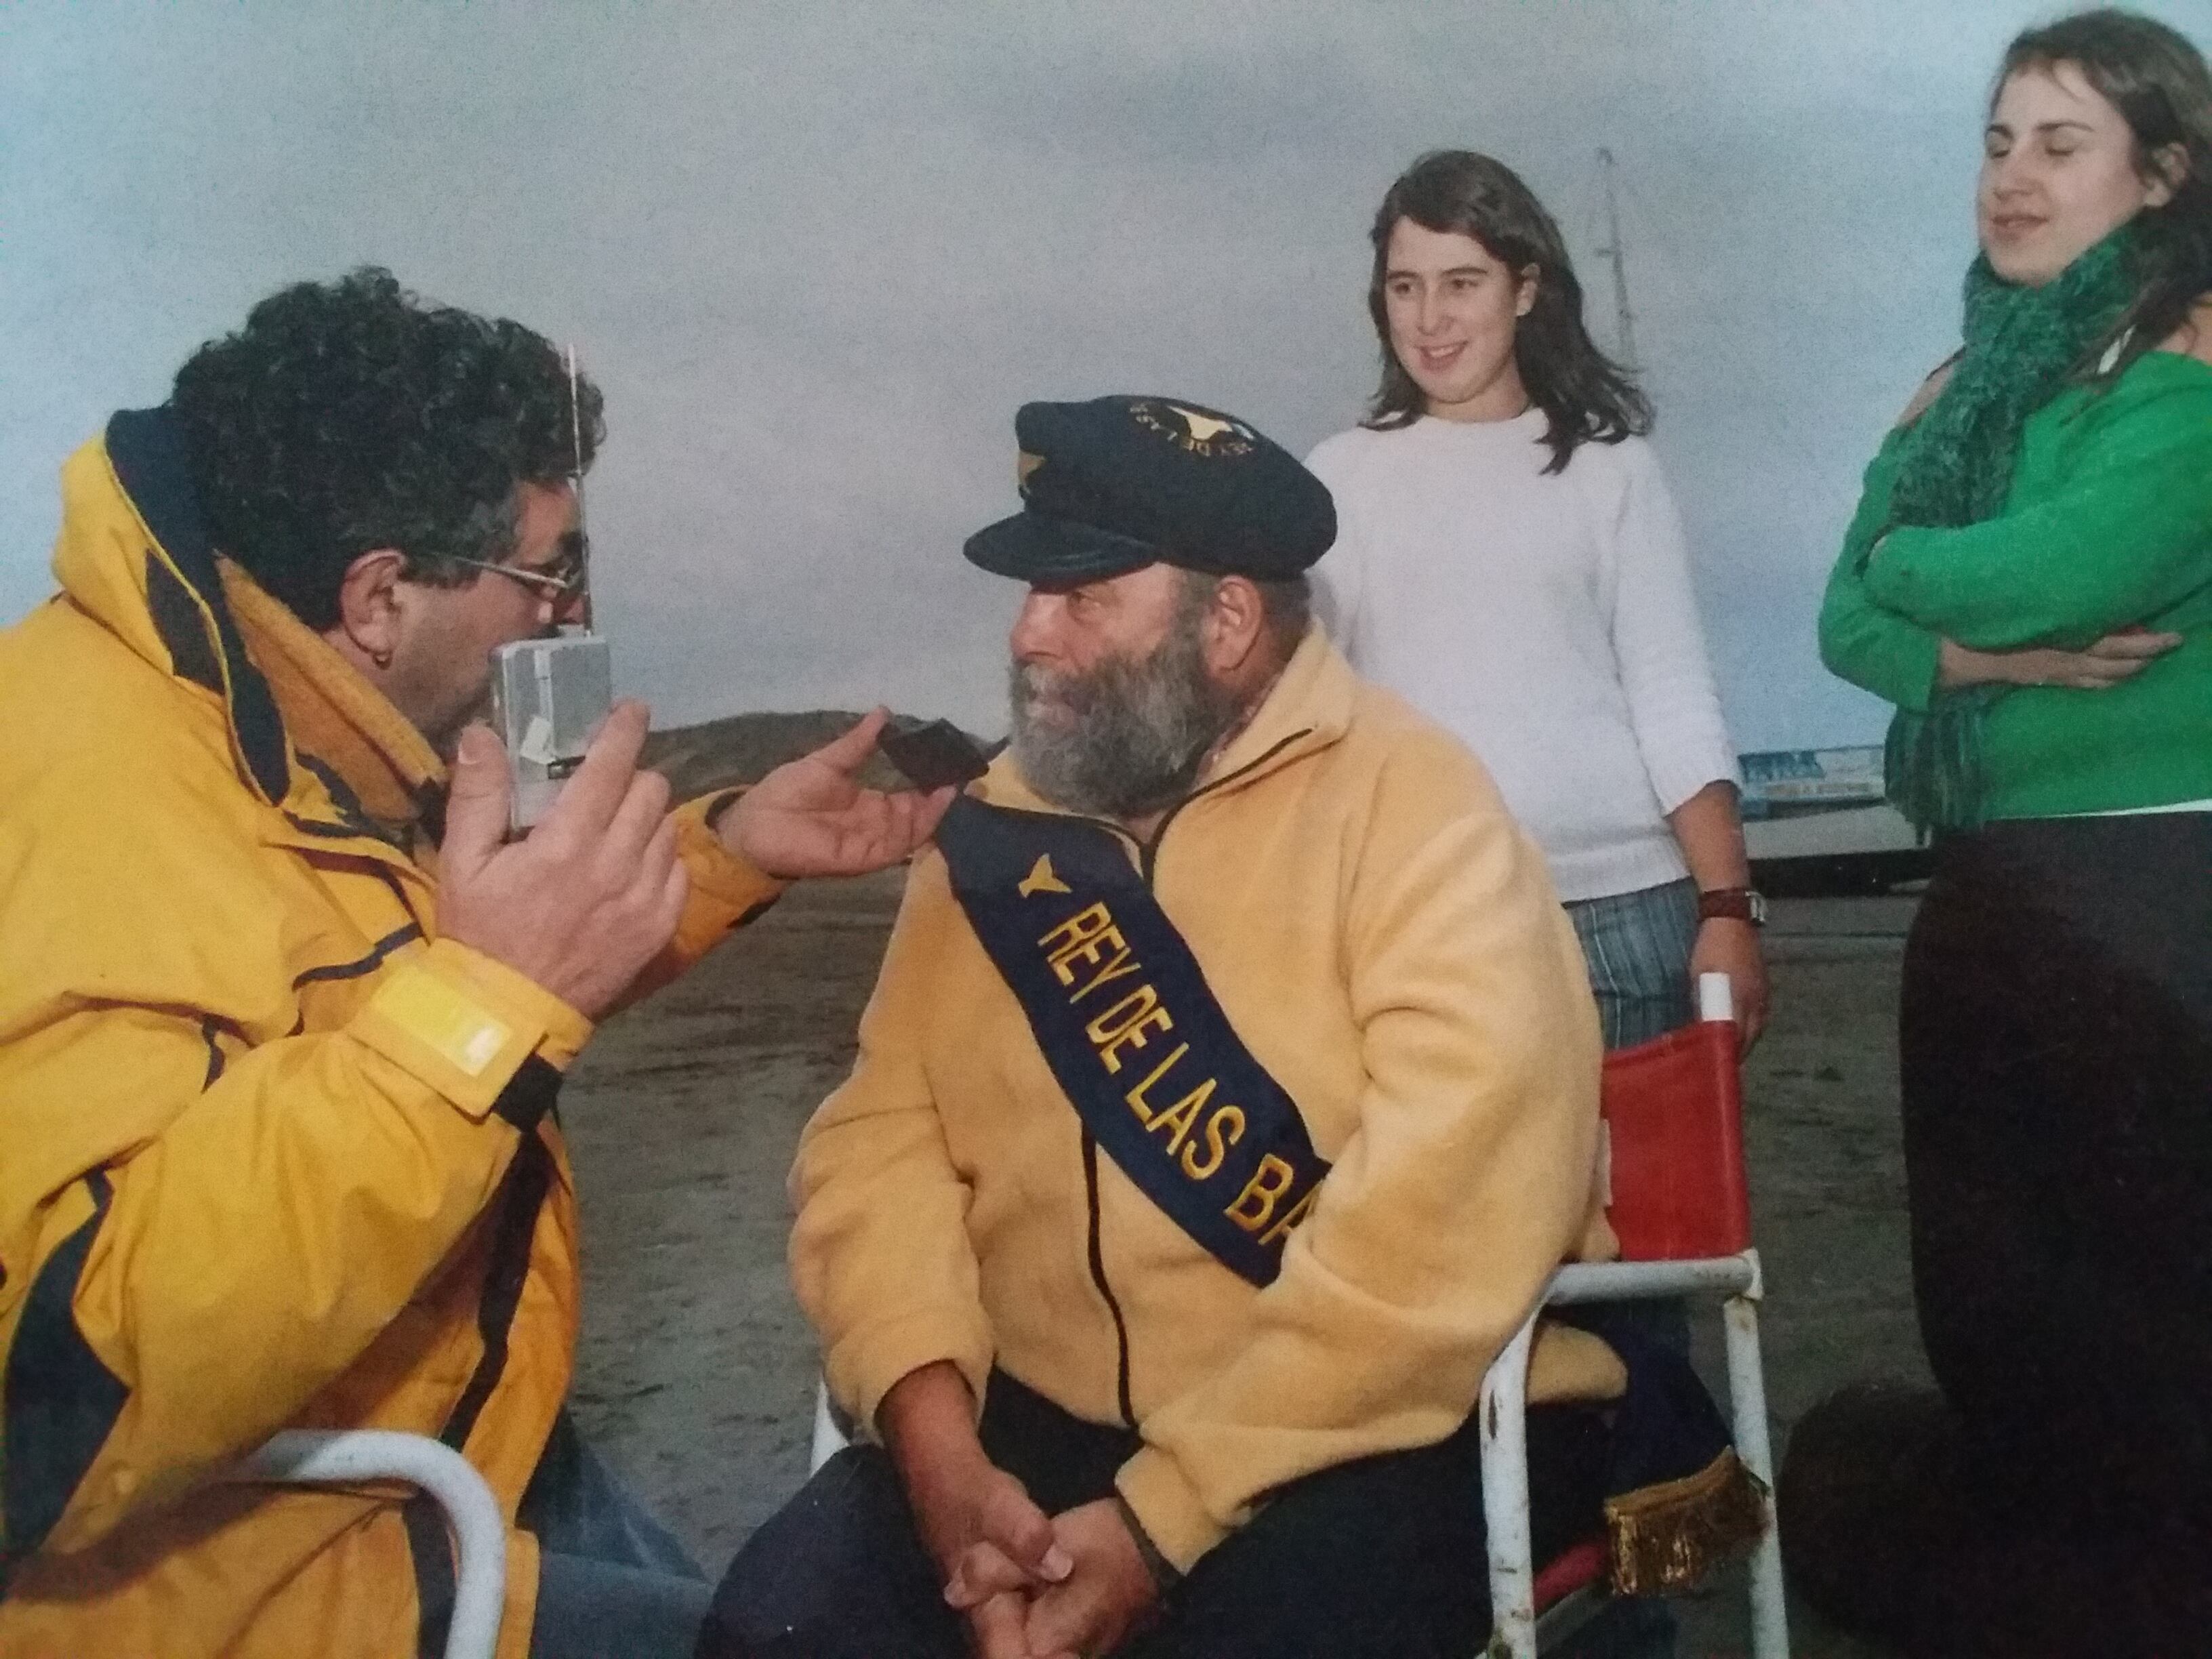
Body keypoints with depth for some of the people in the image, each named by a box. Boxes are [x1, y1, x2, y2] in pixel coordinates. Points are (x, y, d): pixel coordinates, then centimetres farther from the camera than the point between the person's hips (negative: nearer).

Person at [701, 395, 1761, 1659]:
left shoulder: (1415, 812, -11)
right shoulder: (1000, 829, 8)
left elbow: (1441, 1234, -21)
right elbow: (882, 1134, 4)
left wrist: (1161, 1522, -20)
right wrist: (938, 1446, -12)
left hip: (1383, 1437, -4)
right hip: (1045, 1420, 5)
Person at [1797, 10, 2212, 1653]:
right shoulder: (1964, 383, 14)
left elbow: (2076, 567, -22)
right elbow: (1848, 622, 4)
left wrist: (1916, 561, -3)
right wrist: (1992, 652, -15)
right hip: (1989, 886, 7)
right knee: (1992, 1293, 16)